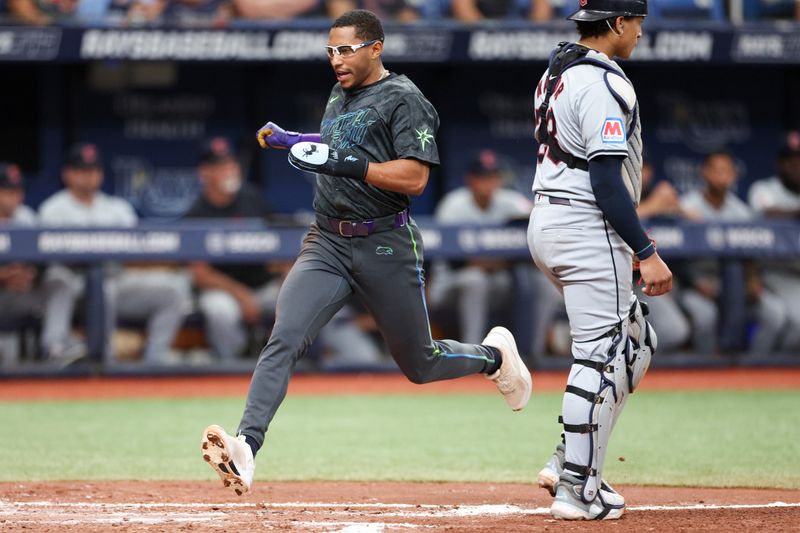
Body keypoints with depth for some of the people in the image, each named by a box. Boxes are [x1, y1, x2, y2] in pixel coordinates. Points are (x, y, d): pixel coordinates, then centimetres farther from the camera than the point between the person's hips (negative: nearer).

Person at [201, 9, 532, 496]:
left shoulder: (405, 100, -9)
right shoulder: (339, 96, 16)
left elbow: (414, 178, -20)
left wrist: (343, 163, -27)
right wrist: (293, 140, 20)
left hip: (387, 248, -5)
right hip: (327, 244, 6)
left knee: (420, 365, 9)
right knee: (283, 342, -18)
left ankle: (494, 354, 40)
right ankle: (245, 448, -31)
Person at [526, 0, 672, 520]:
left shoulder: (555, 72, 14)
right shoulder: (603, 83, -16)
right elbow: (606, 179, -21)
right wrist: (646, 253, -19)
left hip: (547, 223, 10)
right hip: (588, 228, -10)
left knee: (635, 342, 17)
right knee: (601, 357, -6)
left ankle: (569, 463, 13)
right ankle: (577, 490, -5)